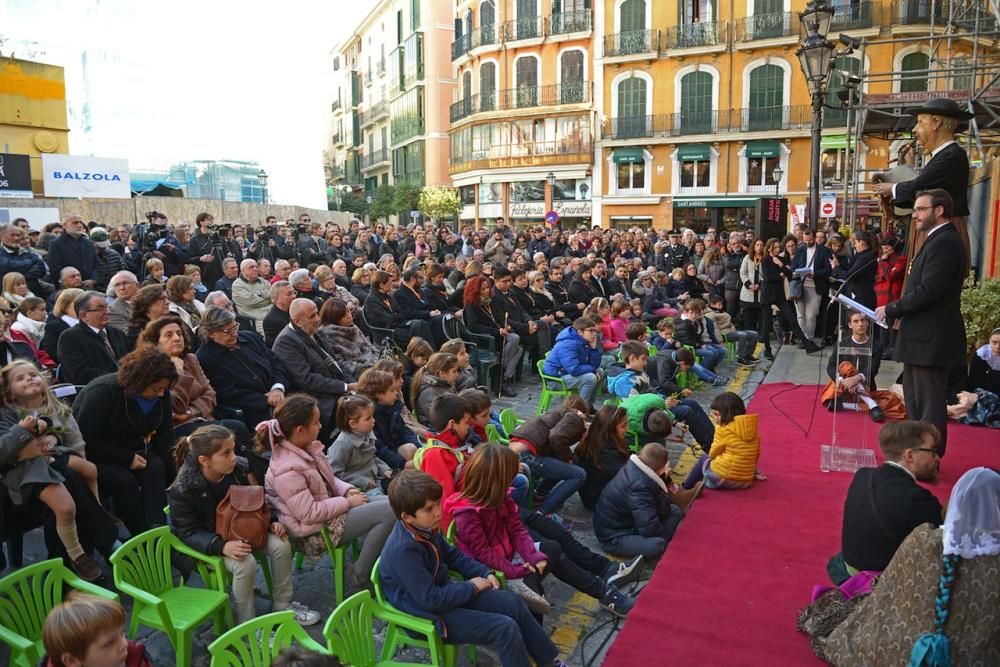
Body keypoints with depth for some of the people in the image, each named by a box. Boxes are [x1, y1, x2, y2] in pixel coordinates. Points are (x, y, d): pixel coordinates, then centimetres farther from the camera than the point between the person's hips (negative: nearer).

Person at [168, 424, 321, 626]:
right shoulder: (182, 490, -24)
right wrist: (222, 546, -36)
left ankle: (283, 606, 5)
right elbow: (188, 532, -21)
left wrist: (272, 521, -11)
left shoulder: (238, 469, -11)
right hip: (210, 543, -5)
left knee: (281, 545, -15)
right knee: (245, 563, -31)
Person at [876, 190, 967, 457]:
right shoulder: (938, 240, 15)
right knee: (915, 399, 19)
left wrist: (890, 310, -15)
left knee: (930, 402, -1)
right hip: (922, 337, 11)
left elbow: (927, 291, -24)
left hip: (931, 338, -11)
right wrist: (897, 311, 6)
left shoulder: (944, 242, -18)